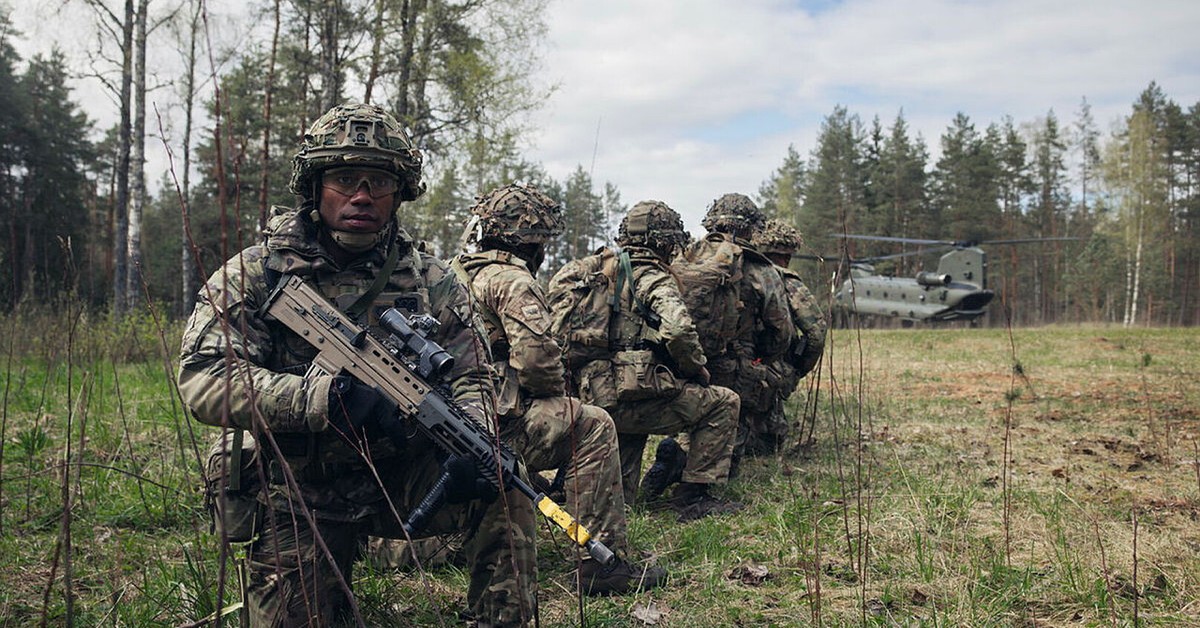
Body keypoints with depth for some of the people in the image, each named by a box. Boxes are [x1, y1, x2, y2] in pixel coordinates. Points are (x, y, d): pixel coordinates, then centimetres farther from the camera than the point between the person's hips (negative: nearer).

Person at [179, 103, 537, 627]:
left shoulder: (430, 282, -1)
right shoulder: (253, 276, -8)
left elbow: (472, 377, 2)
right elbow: (202, 378, -19)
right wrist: (326, 397, -34)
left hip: (400, 476, 1)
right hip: (297, 498, -1)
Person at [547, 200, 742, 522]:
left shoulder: (597, 266, 14)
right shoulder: (654, 279, -7)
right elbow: (678, 330, -22)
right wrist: (698, 370, -5)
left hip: (591, 397, 8)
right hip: (633, 396, -8)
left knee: (632, 427, 41)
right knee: (722, 403, 7)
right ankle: (693, 496, 7)